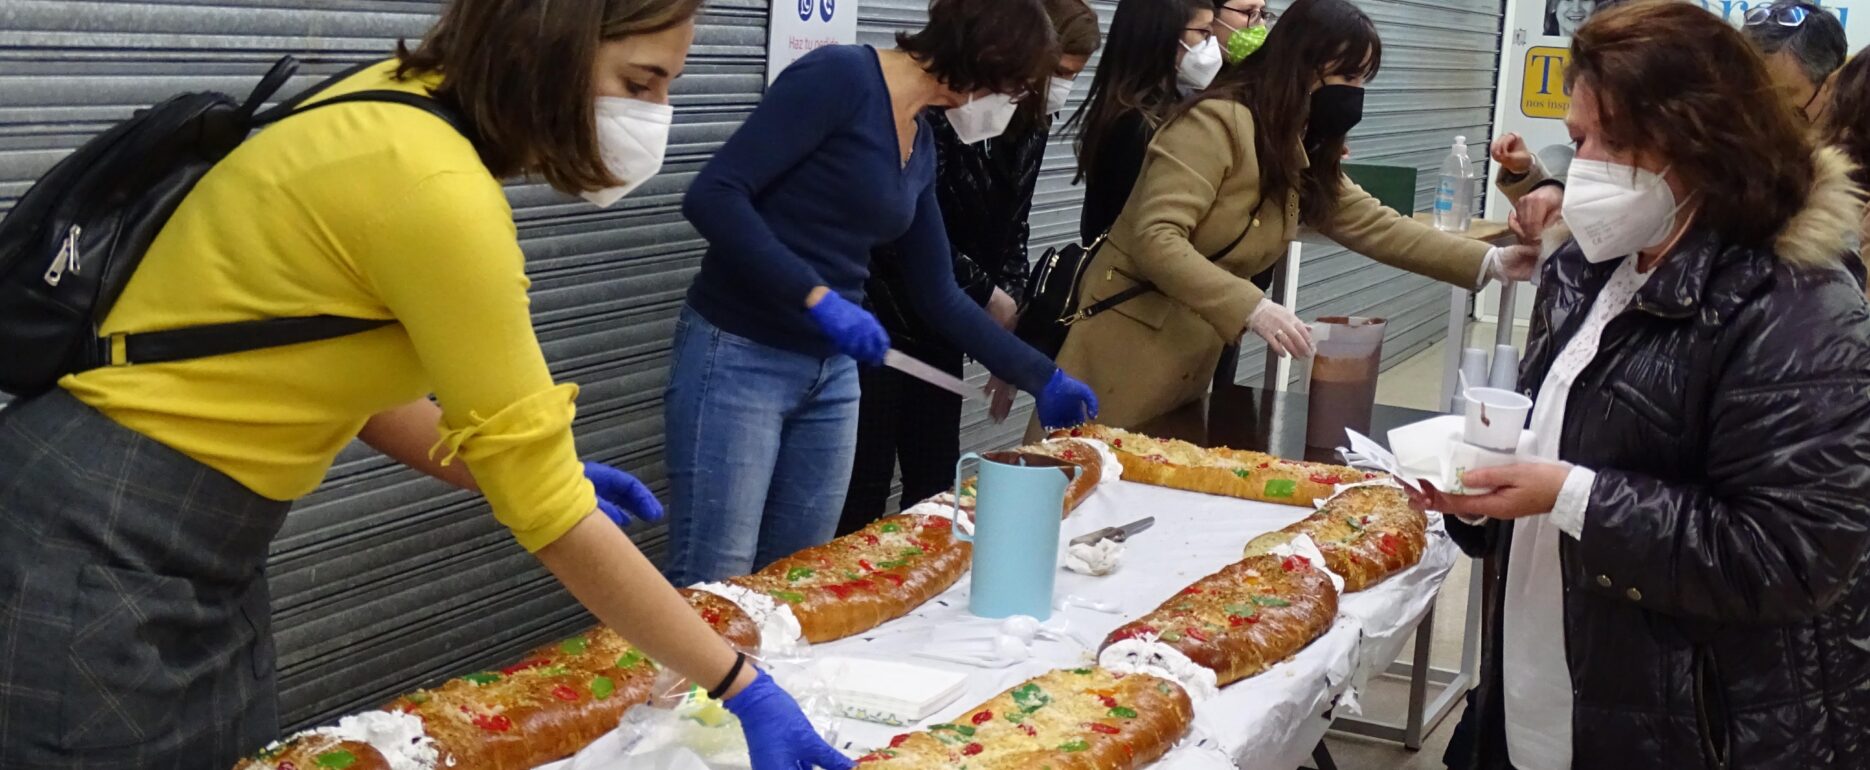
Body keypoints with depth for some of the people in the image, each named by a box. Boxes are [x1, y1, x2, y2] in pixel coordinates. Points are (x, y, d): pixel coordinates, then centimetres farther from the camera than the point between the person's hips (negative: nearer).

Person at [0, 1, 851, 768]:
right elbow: (549, 518, -20)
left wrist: (532, 476, 6)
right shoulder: (432, 183, -25)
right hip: (98, 550, -9)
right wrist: (743, 688, -13)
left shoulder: (401, 108, 1)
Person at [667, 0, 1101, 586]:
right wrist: (818, 297, -26)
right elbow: (713, 196, -21)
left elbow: (940, 296, 18)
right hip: (739, 360, -8)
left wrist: (1043, 379, 21)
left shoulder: (921, 145, 11)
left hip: (833, 374, 8)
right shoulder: (840, 77, -14)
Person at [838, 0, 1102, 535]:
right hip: (876, 318, -7)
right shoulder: (938, 107, -20)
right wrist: (989, 297, -14)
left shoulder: (1031, 125, 4)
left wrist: (1008, 341, -1)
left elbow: (1011, 233, 8)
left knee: (936, 490, 10)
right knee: (861, 495, -3)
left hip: (938, 329, 7)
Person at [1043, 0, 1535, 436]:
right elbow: (1155, 238, -24)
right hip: (1128, 349, -8)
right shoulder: (1218, 122, -17)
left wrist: (1488, 263, 4)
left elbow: (1374, 225, 11)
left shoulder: (1303, 154, 11)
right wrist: (1251, 308, -30)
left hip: (1192, 361, 9)